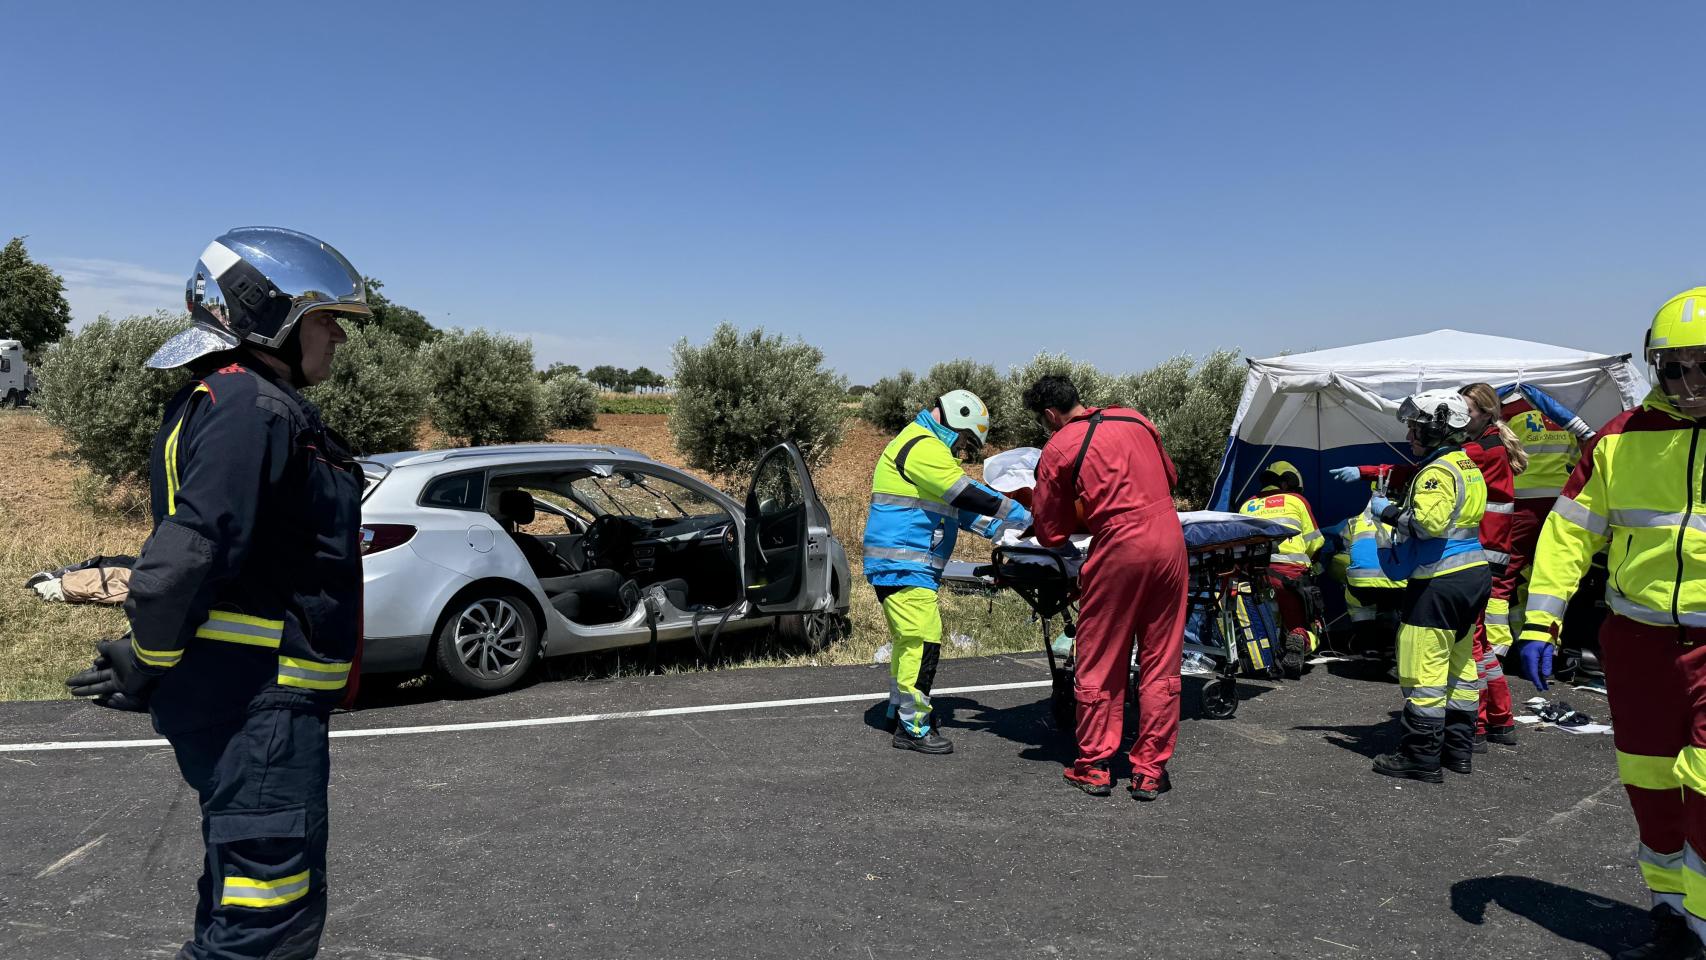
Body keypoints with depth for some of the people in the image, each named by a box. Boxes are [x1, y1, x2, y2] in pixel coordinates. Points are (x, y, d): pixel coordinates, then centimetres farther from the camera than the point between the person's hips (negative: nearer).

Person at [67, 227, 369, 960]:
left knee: (241, 901, 22)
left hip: (257, 697, 11)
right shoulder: (251, 407, -17)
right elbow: (192, 548, -25)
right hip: (257, 701, -11)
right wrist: (146, 665, -12)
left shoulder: (241, 402, 17)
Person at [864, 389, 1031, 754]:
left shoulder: (923, 445, 20)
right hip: (903, 564, -11)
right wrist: (1024, 517, -15)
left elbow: (955, 504, 22)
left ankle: (901, 709, 33)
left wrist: (995, 528, 11)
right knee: (923, 641, -10)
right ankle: (913, 728, -3)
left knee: (909, 638, 21)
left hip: (902, 564, 11)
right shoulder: (924, 448, -15)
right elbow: (969, 494, -21)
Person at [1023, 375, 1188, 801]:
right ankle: (1150, 771, 15)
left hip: (1119, 548, -5)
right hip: (1169, 539, 5)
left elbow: (1051, 535, 2)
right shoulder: (1133, 418, 11)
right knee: (1161, 664, 10)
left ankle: (1093, 768, 16)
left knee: (1099, 665, 9)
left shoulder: (1057, 450, -3)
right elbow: (1171, 478, 25)